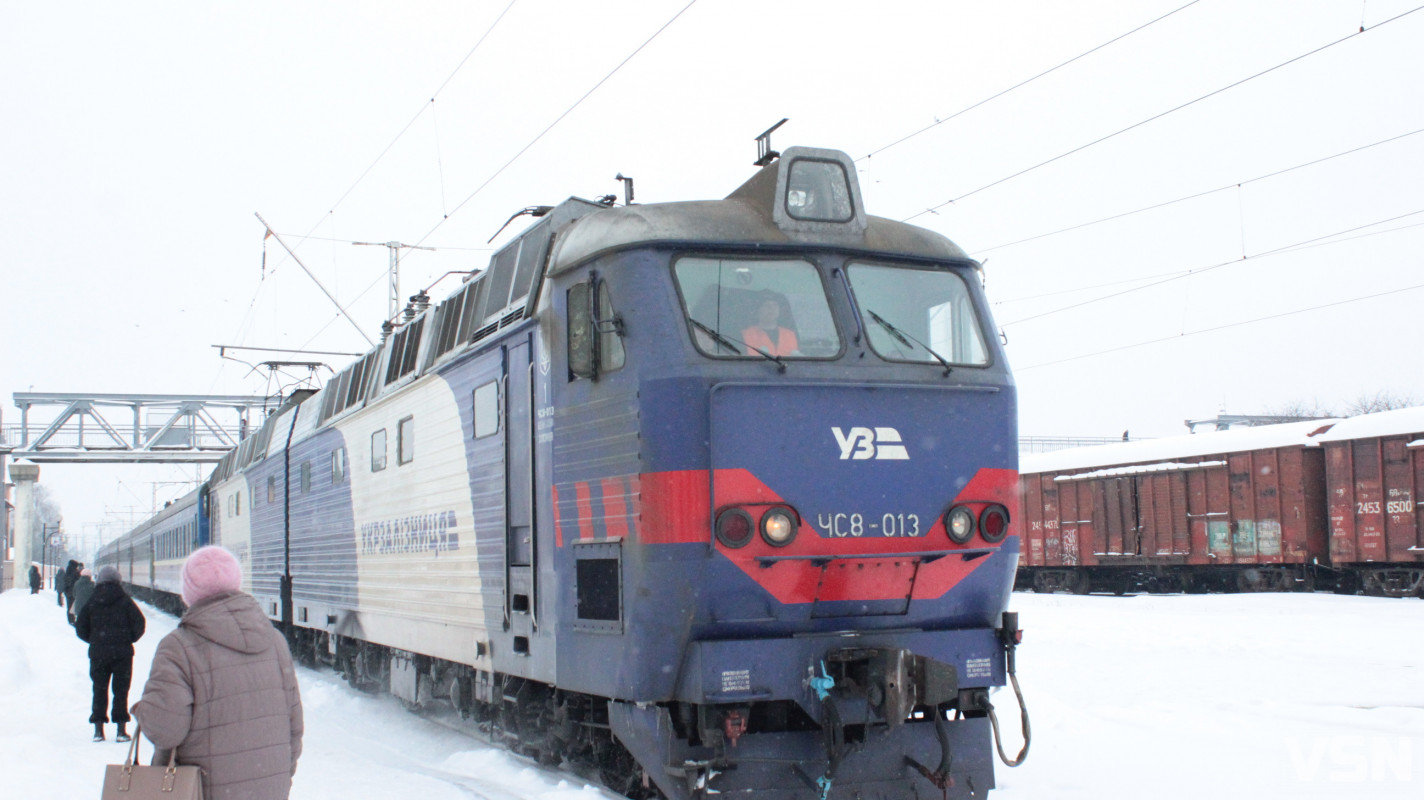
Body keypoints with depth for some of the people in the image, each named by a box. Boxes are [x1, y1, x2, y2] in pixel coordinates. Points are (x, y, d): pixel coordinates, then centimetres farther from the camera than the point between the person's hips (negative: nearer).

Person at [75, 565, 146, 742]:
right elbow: (139, 623, -6)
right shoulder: (124, 600, -4)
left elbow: (80, 627, 1)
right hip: (122, 653, -1)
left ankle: (98, 728, 7)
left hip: (98, 653, 1)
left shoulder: (91, 601, 1)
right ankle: (121, 728, 4)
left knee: (99, 690, 10)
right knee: (121, 689, 5)